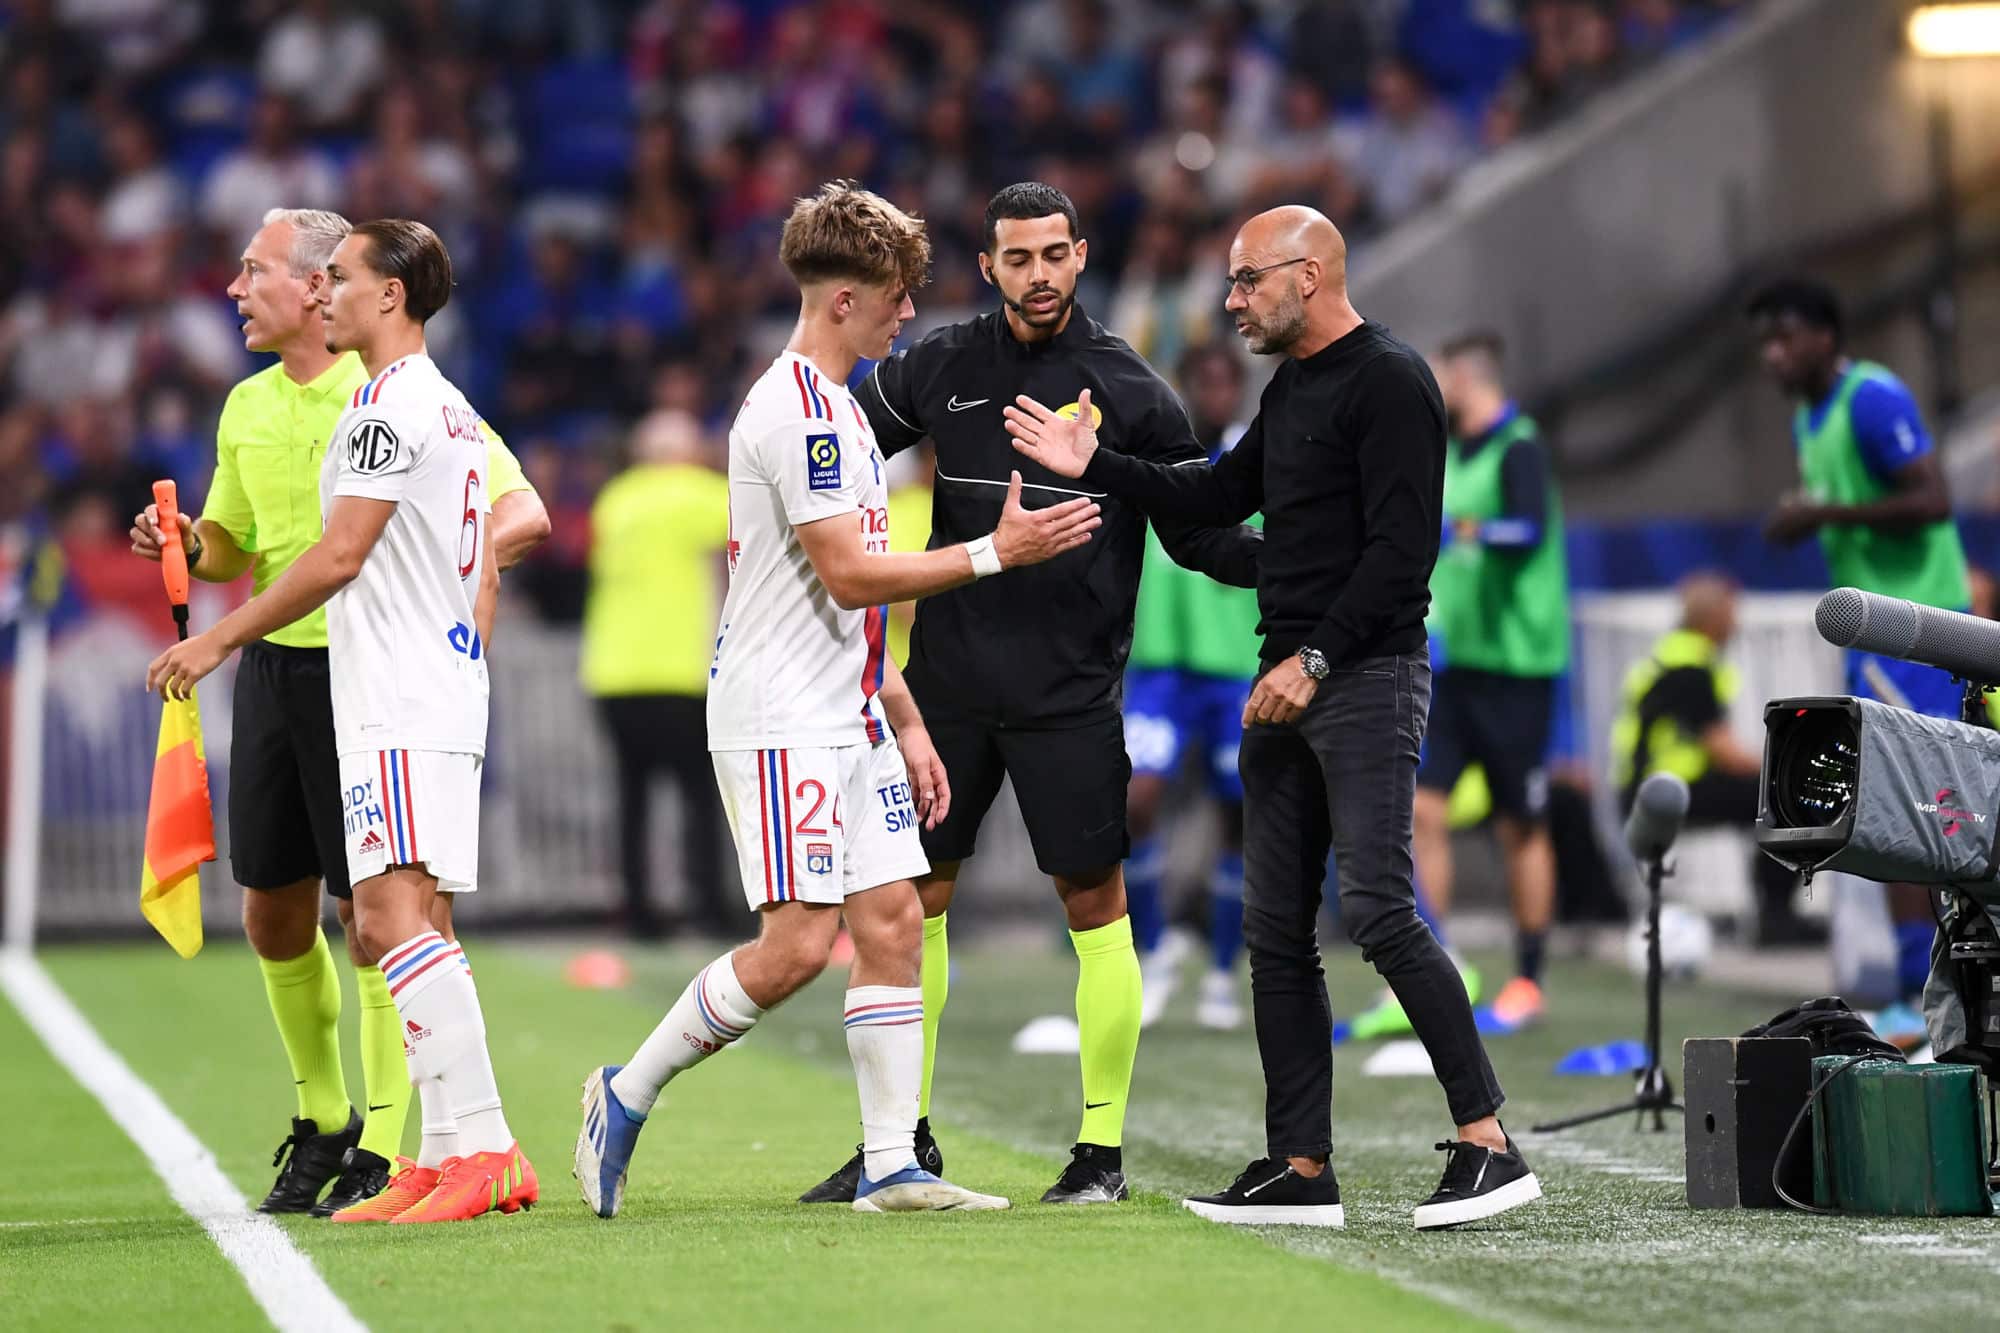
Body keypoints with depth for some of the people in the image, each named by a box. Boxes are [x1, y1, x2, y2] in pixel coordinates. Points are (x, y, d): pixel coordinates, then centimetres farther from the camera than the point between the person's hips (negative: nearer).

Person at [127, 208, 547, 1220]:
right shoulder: (247, 407, 12)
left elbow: (524, 515, -13)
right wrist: (187, 547, 0)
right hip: (273, 668, 6)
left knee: (371, 908, -6)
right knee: (272, 910, 10)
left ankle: (384, 1148, 1)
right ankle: (322, 1119, 27)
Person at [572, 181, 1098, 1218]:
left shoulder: (838, 409, 18)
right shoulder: (796, 410, -15)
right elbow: (850, 576, -20)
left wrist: (906, 723, 20)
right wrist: (995, 553, -15)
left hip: (849, 717, 10)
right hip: (780, 721, -10)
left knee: (892, 920, 3)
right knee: (798, 942, -12)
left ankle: (890, 1162, 4)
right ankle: (625, 1095, 3)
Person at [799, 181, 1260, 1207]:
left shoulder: (1130, 390, -1)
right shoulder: (940, 366, 5)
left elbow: (1196, 535, 3)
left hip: (1070, 692, -3)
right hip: (948, 682, 3)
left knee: (1095, 904, -3)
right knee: (910, 894, 5)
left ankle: (1103, 1148, 6)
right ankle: (905, 1135, 15)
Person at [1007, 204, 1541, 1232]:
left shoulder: (1387, 383, -11)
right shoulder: (1290, 388, 18)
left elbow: (1402, 548, -17)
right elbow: (1221, 497, 28)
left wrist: (1316, 659, -19)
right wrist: (1094, 466, 21)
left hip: (1366, 679, -10)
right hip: (1288, 684, 10)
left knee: (1379, 912, -17)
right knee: (1275, 931, 7)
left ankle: (1488, 1146, -16)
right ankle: (1301, 1168, 10)